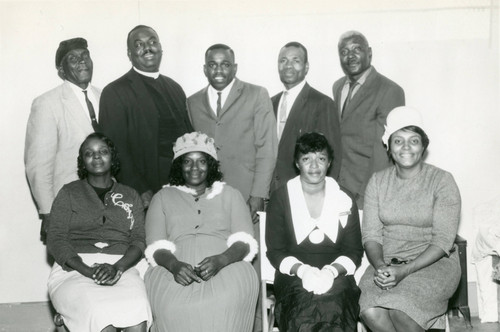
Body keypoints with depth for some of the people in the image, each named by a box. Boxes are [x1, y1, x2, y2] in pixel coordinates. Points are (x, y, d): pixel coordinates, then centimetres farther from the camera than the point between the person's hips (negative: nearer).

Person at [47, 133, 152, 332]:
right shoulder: (69, 193, 16)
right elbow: (56, 240, 4)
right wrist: (88, 270, -13)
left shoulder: (130, 196, 21)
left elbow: (139, 241, 10)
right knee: (102, 316, -34)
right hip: (75, 269, -1)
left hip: (121, 268, 2)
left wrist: (117, 267, -12)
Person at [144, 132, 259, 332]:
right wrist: (174, 265, -16)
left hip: (227, 265, 0)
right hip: (176, 268, 0)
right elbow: (156, 247, 8)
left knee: (225, 304, -33)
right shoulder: (163, 198, 21)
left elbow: (243, 242, 8)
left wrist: (220, 260, -15)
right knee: (177, 307, -33)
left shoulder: (230, 195, 21)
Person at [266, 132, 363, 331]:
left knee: (335, 312, -32)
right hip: (293, 276, -1)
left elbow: (354, 251, 8)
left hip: (336, 275, 1)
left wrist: (331, 271, -13)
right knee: (303, 316, -33)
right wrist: (301, 270, -15)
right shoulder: (280, 199, 8)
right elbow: (275, 251, 4)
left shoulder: (345, 199, 12)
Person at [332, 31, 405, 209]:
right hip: (337, 184, 6)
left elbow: (382, 149, -14)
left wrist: (366, 196, -16)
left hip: (367, 189, -5)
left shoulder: (390, 91, -10)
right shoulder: (338, 87, 14)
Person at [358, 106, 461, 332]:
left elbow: (443, 240, -10)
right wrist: (380, 266, -18)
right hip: (386, 263, 3)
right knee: (371, 312, -26)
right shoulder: (377, 181, 8)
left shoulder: (442, 181, -3)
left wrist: (405, 271, -21)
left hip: (433, 262, -3)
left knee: (400, 311, -30)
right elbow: (371, 234, 3)